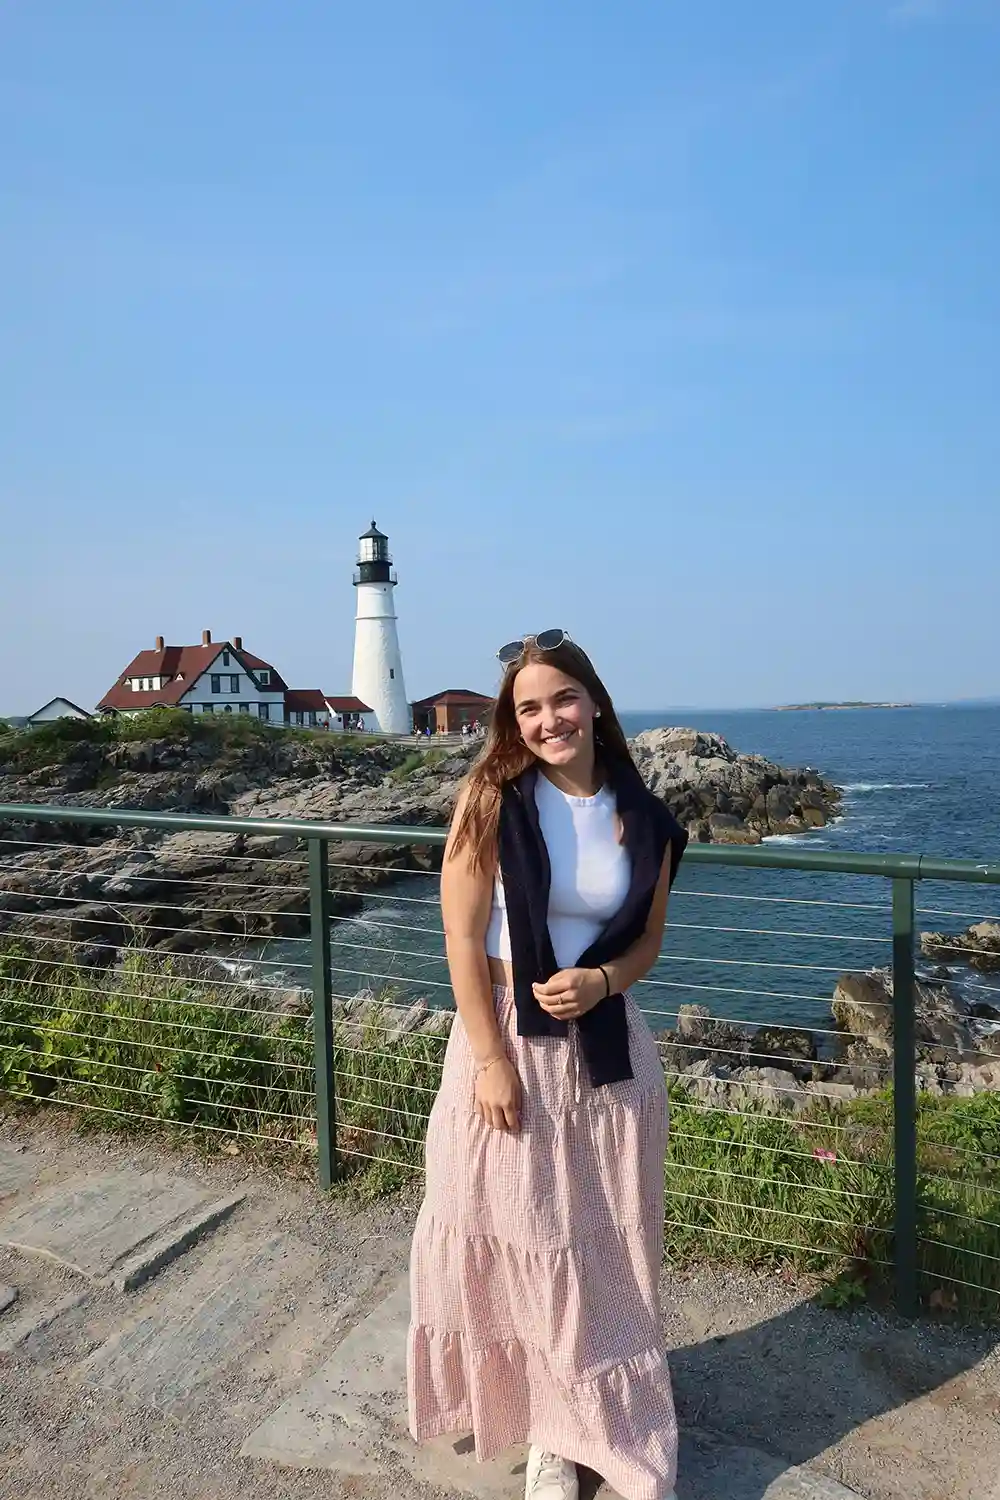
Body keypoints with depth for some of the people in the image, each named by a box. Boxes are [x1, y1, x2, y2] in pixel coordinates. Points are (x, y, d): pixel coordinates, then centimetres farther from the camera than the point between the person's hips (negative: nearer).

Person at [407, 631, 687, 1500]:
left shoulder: (643, 818, -2)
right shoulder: (493, 799, -11)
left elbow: (647, 941, 8)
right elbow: (463, 936, -12)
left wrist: (599, 982, -13)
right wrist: (492, 1059, -14)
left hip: (607, 1046, 3)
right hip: (507, 1038, -2)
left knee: (605, 1248, 15)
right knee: (518, 1242, 11)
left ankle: (610, 1426, 38)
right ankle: (547, 1426, 35)